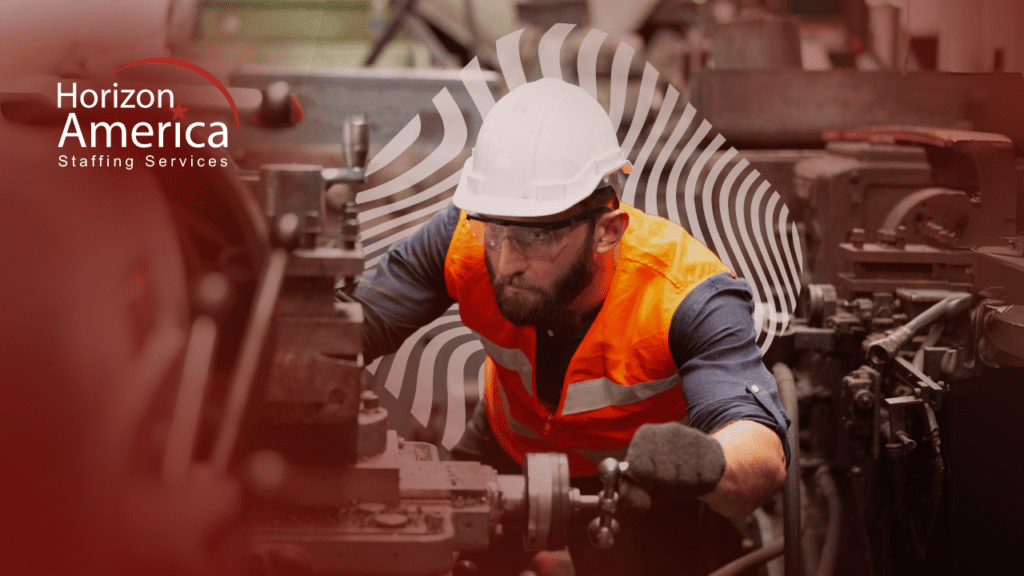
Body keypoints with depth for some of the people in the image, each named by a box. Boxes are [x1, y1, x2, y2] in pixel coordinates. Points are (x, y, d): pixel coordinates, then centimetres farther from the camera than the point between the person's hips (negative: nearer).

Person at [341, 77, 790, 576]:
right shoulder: (468, 238, -28)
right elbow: (359, 321, -18)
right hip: (507, 453, 2)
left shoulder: (688, 297, -37)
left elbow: (764, 455, -47)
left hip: (640, 478, -2)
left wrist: (706, 462, -71)